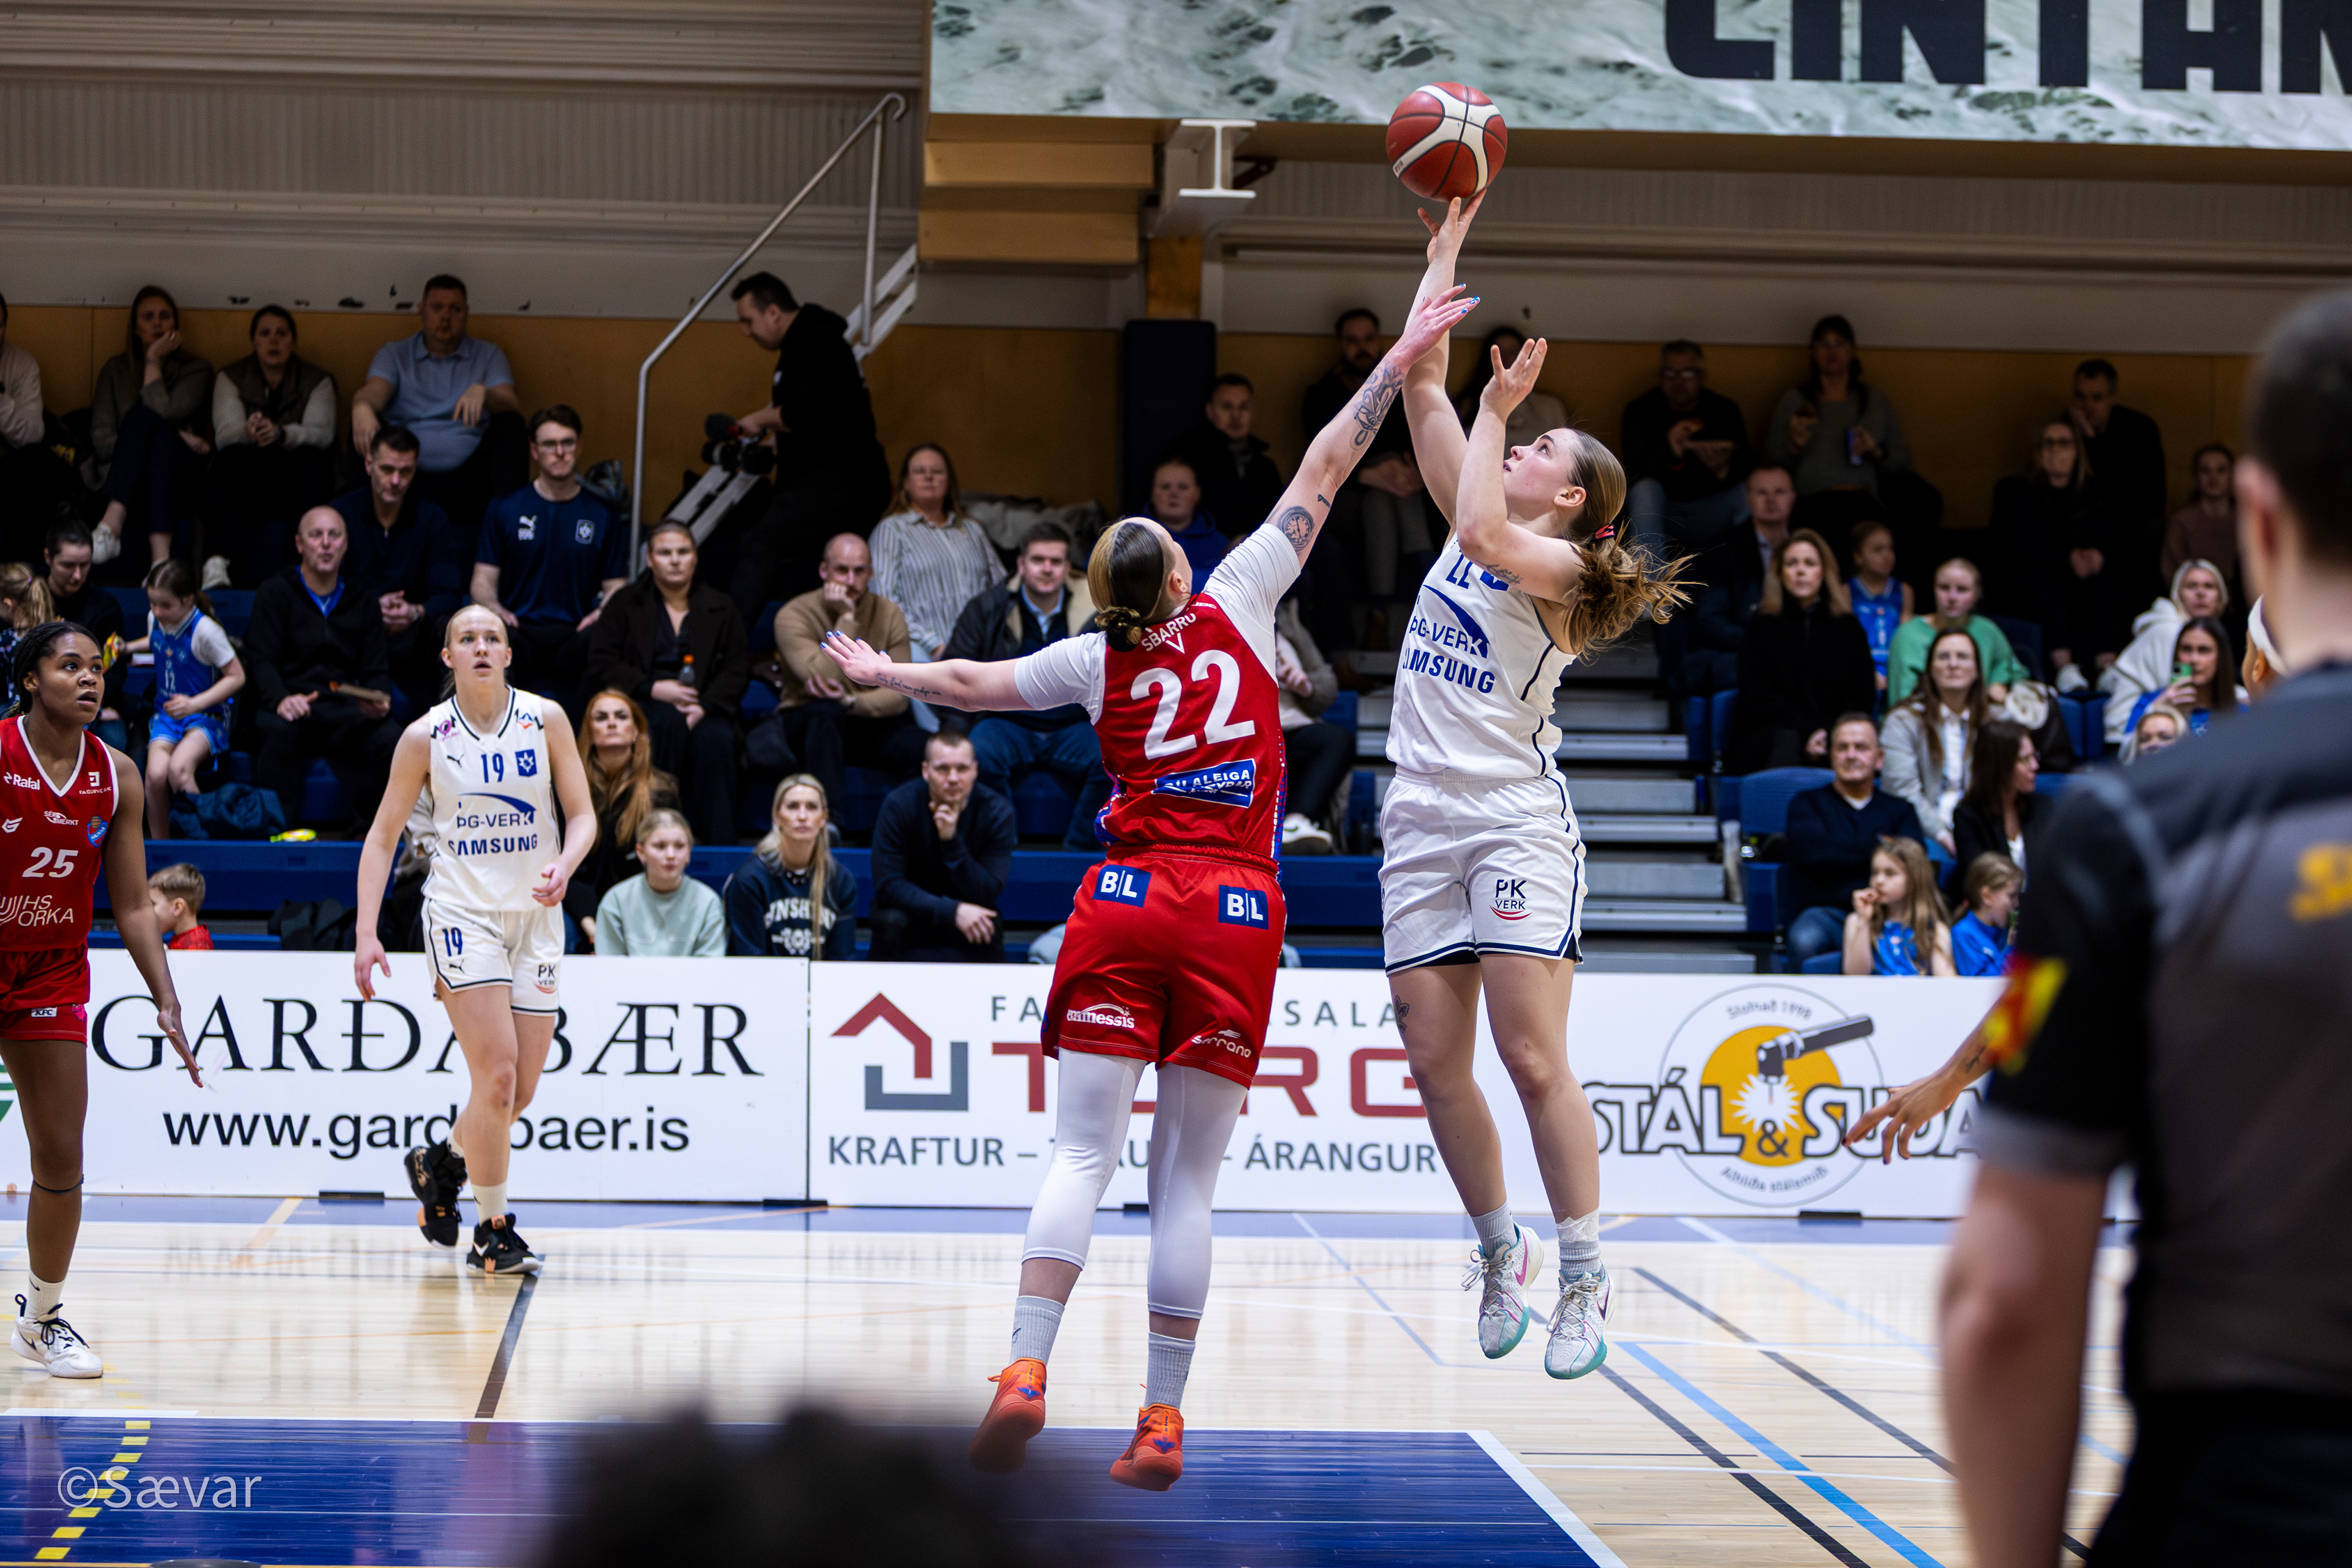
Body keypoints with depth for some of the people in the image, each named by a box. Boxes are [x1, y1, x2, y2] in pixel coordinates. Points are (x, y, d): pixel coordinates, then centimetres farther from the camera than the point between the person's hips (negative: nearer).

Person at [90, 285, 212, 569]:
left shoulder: (195, 370, 12)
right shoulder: (116, 370, 17)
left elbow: (162, 414, -8)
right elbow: (100, 439, 4)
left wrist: (154, 360, 1)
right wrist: (172, 438, -6)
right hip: (122, 479, 1)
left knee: (142, 418, -31)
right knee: (143, 417, -31)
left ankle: (111, 527, -51)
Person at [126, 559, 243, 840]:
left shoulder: (205, 631, -19)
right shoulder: (155, 620, 0)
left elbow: (237, 677, -13)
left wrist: (195, 704, -21)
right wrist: (129, 648, 8)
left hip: (207, 714, -5)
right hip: (167, 712, 5)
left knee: (178, 769, -34)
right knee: (156, 774, -24)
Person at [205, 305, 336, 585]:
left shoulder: (317, 381, 5)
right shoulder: (231, 378, 7)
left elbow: (322, 434, -13)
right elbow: (225, 434, -10)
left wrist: (282, 434, -35)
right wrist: (247, 433, -36)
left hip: (296, 484, 0)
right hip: (245, 485, 0)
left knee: (312, 457, -32)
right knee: (228, 458, -32)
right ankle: (219, 560, -47)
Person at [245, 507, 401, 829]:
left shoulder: (361, 603, 18)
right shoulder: (275, 594, 7)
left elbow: (376, 670, 15)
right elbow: (261, 659, -5)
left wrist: (379, 702, -11)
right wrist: (281, 699, -28)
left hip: (346, 712, 3)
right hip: (289, 707, -3)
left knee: (392, 739, -27)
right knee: (279, 730, -38)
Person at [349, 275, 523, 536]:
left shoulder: (489, 355, 17)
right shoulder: (394, 354, 18)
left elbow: (512, 408, 0)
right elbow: (374, 391, -4)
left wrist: (483, 393, -26)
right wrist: (362, 407, -31)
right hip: (408, 479, 0)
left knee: (510, 425, -24)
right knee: (364, 423, -23)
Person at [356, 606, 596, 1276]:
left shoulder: (544, 719, 0)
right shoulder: (425, 736, -4)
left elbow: (583, 815, 2)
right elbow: (383, 836, 2)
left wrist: (564, 868, -20)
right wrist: (367, 932, -6)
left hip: (535, 917, 3)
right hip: (462, 913, -3)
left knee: (521, 1091, 5)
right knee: (497, 1075, -15)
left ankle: (442, 1159, 36)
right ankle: (492, 1231, -2)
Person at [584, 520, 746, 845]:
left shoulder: (719, 607, 15)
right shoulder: (626, 604, 11)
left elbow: (738, 669, 5)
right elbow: (601, 665, 2)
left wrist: (704, 707, -14)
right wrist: (654, 689, -12)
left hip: (704, 706, 1)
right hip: (643, 705, -1)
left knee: (715, 738, -34)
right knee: (669, 722, -37)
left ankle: (720, 845, -32)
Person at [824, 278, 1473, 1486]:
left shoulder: (1096, 661, 8)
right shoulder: (1236, 605, 5)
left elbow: (970, 682, 23)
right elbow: (1319, 479, 9)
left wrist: (878, 673, 41)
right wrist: (1401, 359, 14)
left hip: (1126, 901, 1)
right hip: (1235, 913, 0)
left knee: (1082, 1150, -2)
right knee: (1188, 1178, 0)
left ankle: (1026, 1372, -18)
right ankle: (1161, 1419, -2)